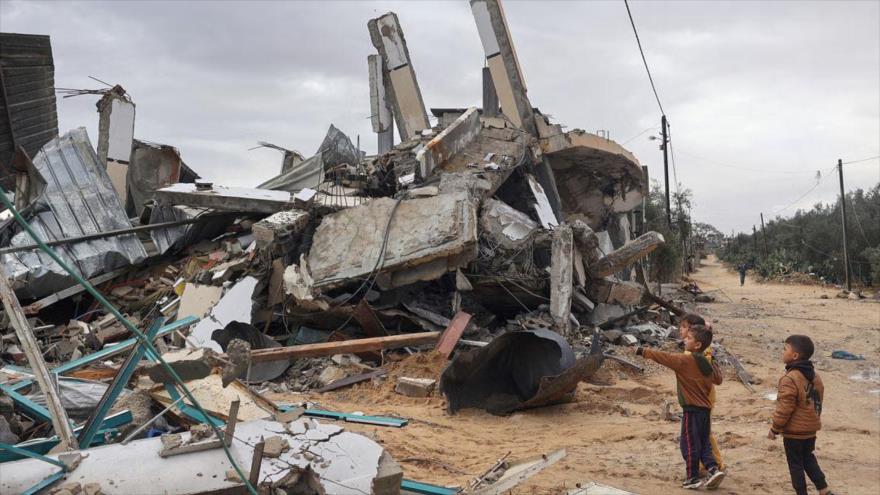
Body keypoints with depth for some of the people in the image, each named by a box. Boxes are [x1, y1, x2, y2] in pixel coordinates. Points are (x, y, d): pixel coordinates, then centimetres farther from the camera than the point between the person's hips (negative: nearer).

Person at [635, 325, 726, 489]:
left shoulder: (686, 360, -13)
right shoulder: (708, 363, 8)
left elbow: (665, 357, -17)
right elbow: (718, 379, 20)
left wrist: (644, 352, -15)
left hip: (692, 410, -7)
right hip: (705, 408, 7)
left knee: (689, 444, 3)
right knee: (703, 444, 16)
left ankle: (693, 478, 9)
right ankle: (713, 469, 3)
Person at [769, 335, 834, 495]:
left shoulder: (790, 379, -24)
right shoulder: (815, 376, 4)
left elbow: (784, 408, -22)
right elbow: (817, 401, 14)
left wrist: (775, 429, -12)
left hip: (794, 432, -8)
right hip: (811, 429, 8)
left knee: (795, 464, 5)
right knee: (808, 458, 23)